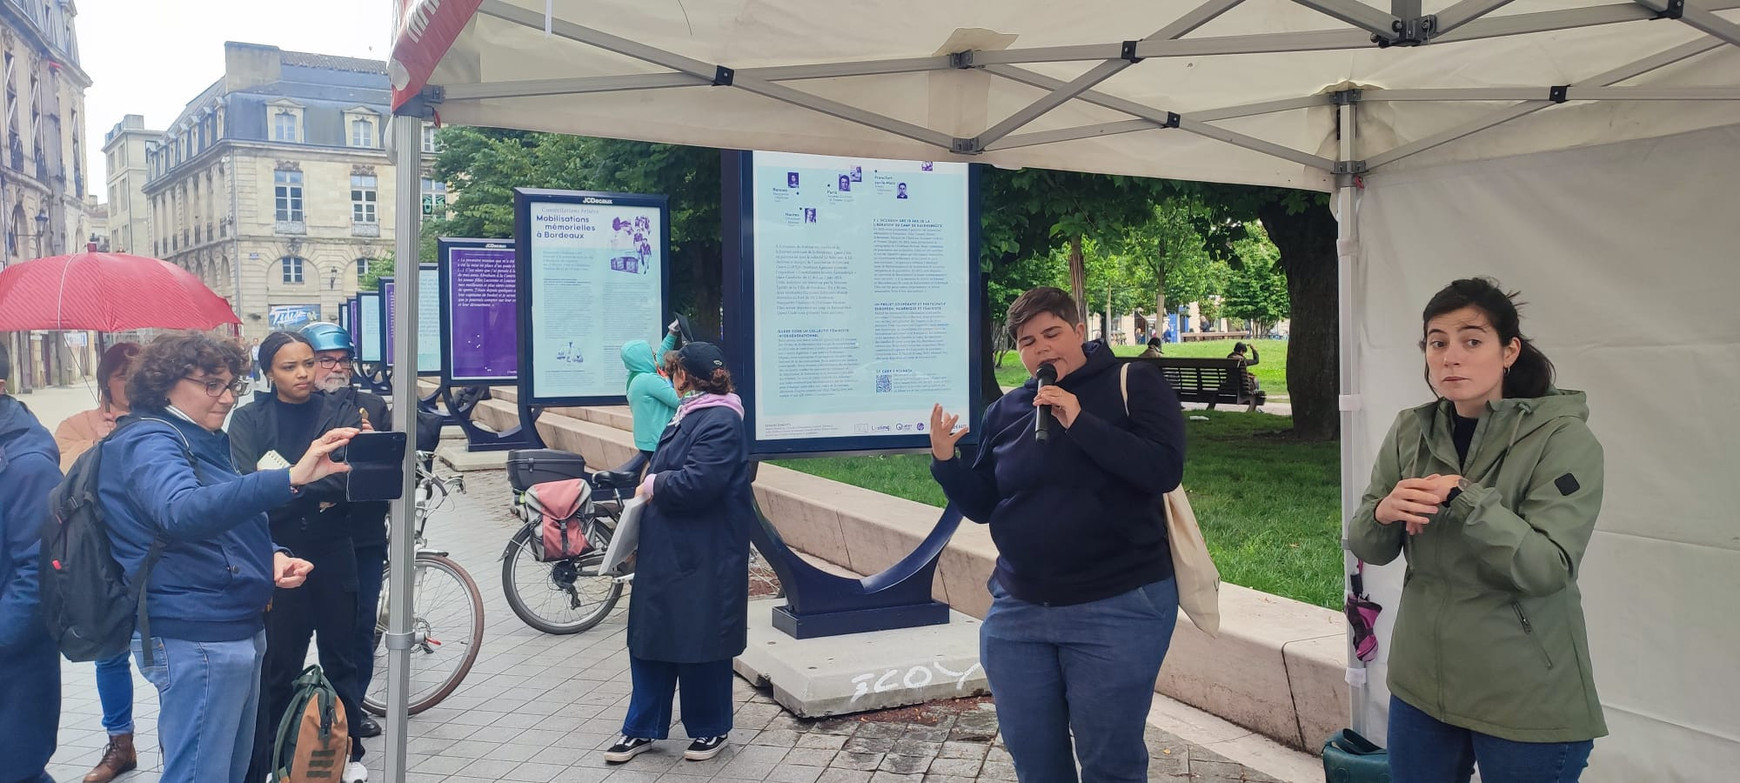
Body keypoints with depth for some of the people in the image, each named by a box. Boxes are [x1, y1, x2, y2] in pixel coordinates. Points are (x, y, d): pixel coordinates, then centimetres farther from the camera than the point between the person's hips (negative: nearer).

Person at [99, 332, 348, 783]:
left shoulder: (204, 439, 16)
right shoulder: (148, 441, -14)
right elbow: (183, 512, -37)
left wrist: (272, 556, 4)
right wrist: (290, 479, -49)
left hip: (237, 628, 10)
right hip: (197, 640, -10)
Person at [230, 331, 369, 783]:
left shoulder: (338, 413, 4)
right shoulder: (249, 419, 2)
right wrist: (316, 490, -17)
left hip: (332, 554, 1)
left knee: (340, 658, 11)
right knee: (277, 666, 2)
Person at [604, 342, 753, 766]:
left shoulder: (720, 421, -17)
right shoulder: (689, 416, 14)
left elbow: (697, 481, -27)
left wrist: (652, 485, -13)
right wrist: (650, 488, 2)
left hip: (703, 558, -9)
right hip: (666, 552, 10)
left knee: (701, 643, 5)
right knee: (650, 638, 13)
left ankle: (710, 729, 23)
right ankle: (642, 730, 24)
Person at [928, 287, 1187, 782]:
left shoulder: (1133, 384, -4)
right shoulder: (1004, 412, 9)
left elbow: (1165, 470, -18)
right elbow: (982, 506, 12)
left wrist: (1080, 422, -22)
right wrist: (945, 461, -6)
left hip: (1118, 609, -5)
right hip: (1017, 611, 5)